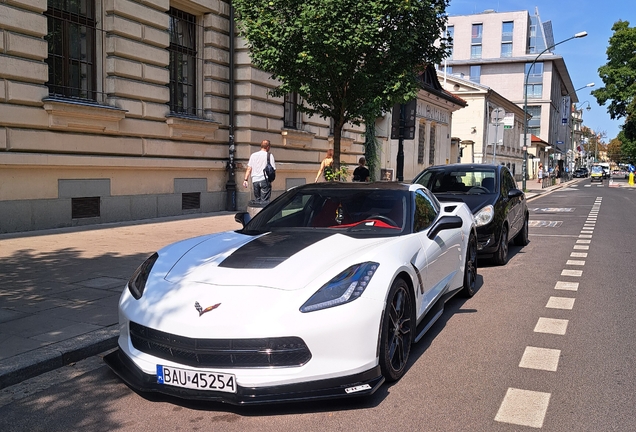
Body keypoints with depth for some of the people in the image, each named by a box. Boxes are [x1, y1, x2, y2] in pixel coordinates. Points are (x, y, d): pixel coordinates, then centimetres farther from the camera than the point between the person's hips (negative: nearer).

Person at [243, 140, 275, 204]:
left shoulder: (253, 155, 10)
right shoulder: (269, 155, -1)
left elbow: (249, 169, 6)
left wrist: (245, 179, 7)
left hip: (255, 180, 4)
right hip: (265, 180, -4)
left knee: (257, 200, 12)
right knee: (264, 201, -4)